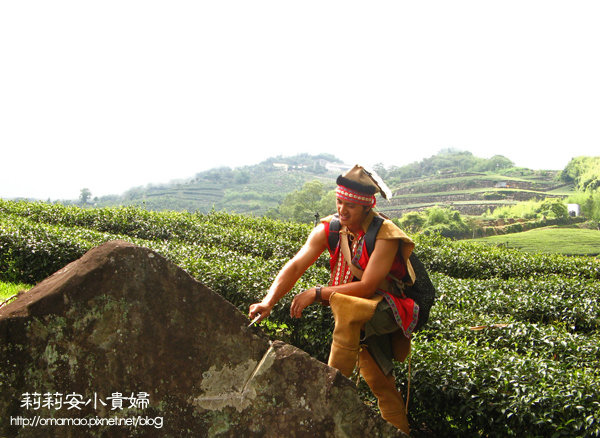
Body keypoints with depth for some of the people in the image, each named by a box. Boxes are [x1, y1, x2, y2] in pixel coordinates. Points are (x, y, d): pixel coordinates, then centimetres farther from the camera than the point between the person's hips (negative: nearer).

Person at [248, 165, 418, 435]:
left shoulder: (385, 235, -21)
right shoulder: (329, 229, -6)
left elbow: (367, 286, -26)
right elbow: (296, 265, -15)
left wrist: (317, 293, -28)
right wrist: (268, 301, -30)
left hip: (388, 310, -5)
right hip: (357, 320, 6)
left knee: (344, 305, -35)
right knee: (381, 386, 10)